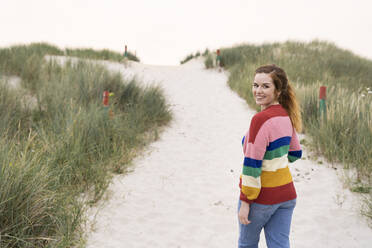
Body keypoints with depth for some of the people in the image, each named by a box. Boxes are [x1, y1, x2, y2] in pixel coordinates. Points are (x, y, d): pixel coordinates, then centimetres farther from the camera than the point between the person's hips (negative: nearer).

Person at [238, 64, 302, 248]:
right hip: (286, 192, 7)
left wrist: (245, 201, -17)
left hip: (262, 196, -7)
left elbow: (252, 165, -23)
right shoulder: (286, 115, 2)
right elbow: (295, 154, 15)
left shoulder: (260, 119, -23)